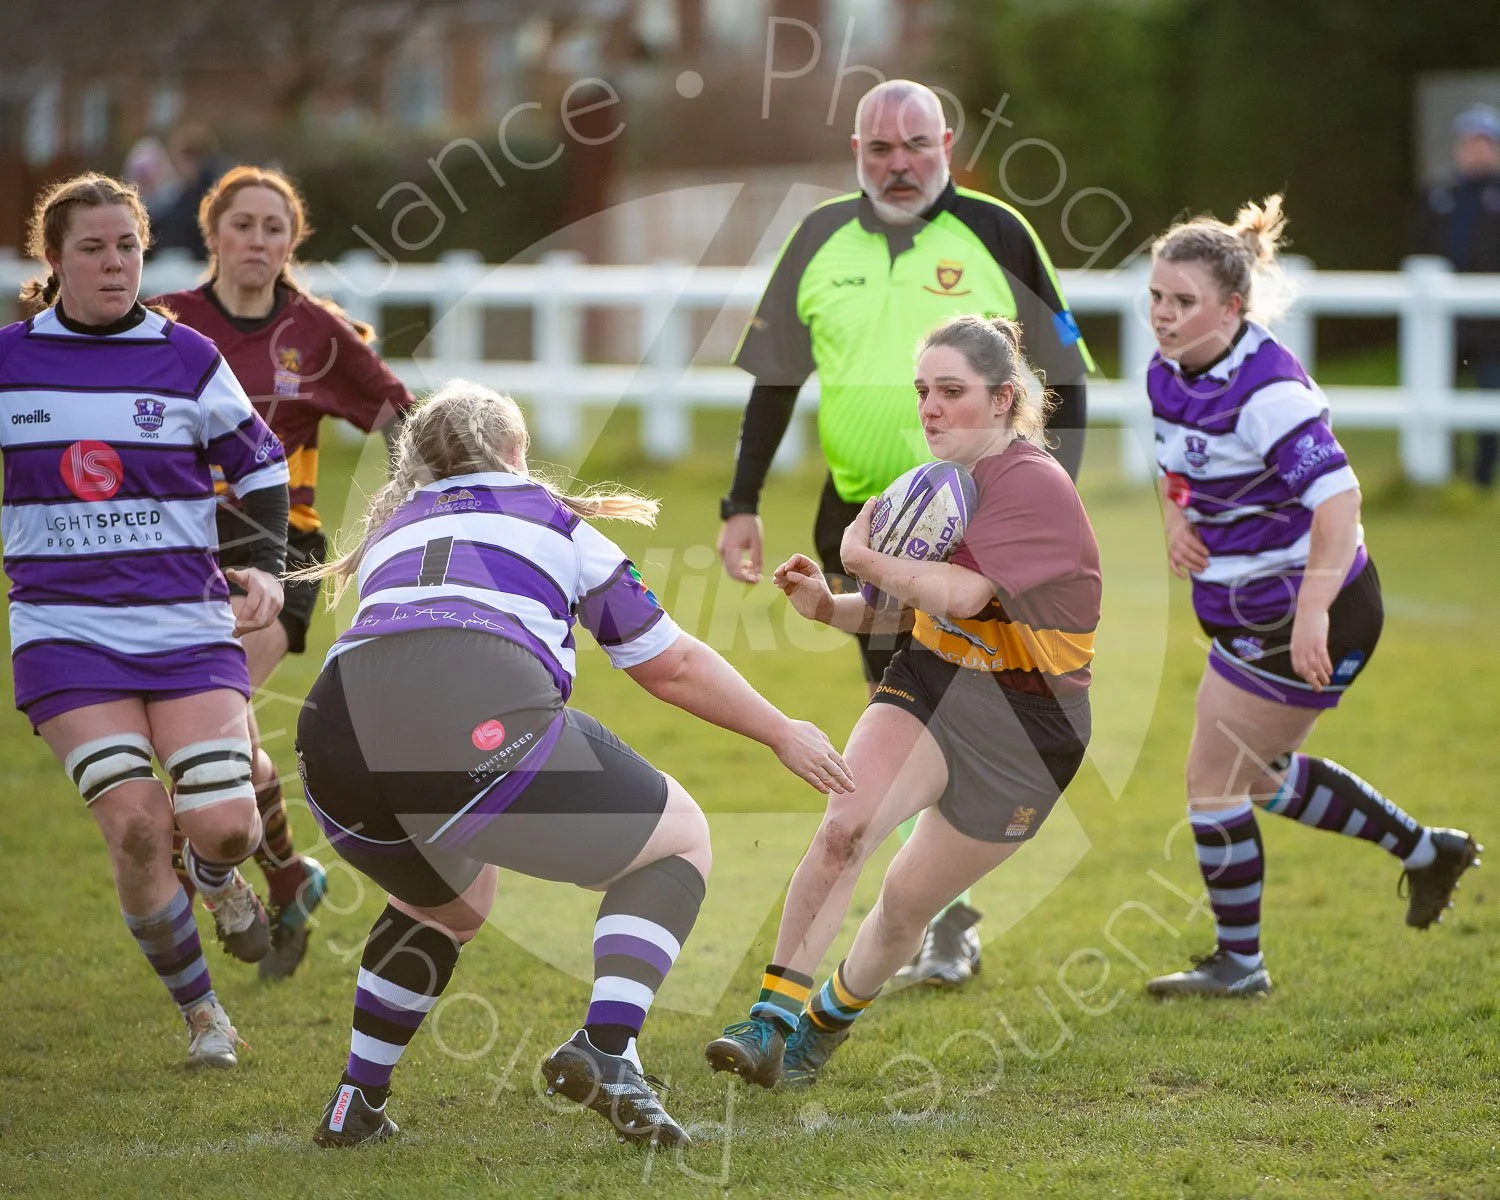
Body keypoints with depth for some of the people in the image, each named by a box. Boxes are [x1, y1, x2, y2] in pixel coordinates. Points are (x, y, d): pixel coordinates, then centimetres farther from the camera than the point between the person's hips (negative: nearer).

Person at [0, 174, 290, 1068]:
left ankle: (217, 876, 27)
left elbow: (258, 459, 13)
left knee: (225, 824, -13)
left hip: (188, 623, 0)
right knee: (135, 827, -15)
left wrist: (268, 566, 2)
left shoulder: (186, 358, 1)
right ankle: (200, 1012, 5)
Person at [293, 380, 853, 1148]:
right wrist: (782, 733, 43)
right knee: (679, 837, 17)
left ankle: (354, 1106, 32)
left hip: (332, 740, 5)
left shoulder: (387, 534, 34)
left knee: (445, 905, 37)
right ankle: (605, 1050, -4)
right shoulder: (554, 520, 26)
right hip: (483, 718, -5)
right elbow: (671, 666, 31)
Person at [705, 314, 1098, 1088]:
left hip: (1024, 727, -5)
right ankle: (771, 1016, -26)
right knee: (846, 824, -25)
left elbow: (960, 596, -29)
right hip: (930, 683, 5)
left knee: (909, 900, 5)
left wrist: (866, 558, -15)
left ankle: (827, 1021, 33)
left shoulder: (1035, 485, -17)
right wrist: (831, 607, 0)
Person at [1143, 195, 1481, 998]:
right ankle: (1426, 852, 37)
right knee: (1262, 777, 22)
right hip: (1246, 615, 9)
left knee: (1213, 782, -3)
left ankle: (1239, 964, 14)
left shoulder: (1267, 390, -26)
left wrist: (1313, 612, -43)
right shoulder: (1168, 375, 0)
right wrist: (1176, 521, -2)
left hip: (1314, 621, -9)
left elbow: (1338, 498, -35)